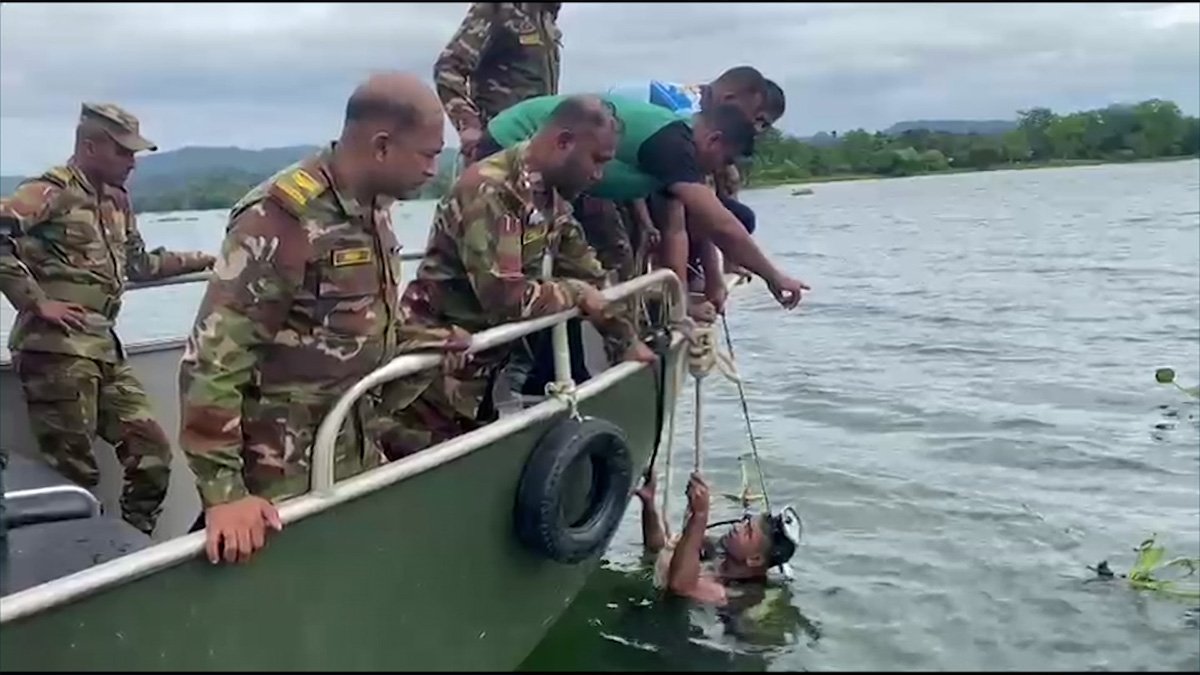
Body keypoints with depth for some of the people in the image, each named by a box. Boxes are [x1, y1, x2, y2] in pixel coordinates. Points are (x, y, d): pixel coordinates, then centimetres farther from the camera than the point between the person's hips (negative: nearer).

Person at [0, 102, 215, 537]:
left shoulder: (117, 200, 18)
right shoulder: (48, 192, -9)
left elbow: (137, 265, 28)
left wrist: (203, 261, 22)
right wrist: (37, 302, -18)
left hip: (104, 350, 8)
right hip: (57, 350, -8)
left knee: (151, 452, 9)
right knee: (73, 473, -2)